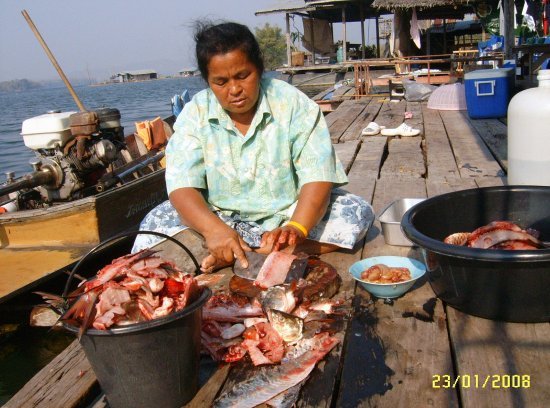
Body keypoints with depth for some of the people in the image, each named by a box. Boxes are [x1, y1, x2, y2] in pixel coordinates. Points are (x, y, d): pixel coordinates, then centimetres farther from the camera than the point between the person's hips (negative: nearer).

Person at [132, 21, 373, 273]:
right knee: (156, 221, -20)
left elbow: (318, 176, -18)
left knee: (357, 211, -23)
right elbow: (182, 186, -17)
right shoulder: (195, 114, -7)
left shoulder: (293, 103, -10)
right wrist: (213, 229, -38)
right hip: (220, 218, 0)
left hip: (289, 214, 0)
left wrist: (296, 229, -37)